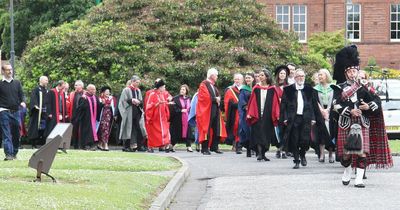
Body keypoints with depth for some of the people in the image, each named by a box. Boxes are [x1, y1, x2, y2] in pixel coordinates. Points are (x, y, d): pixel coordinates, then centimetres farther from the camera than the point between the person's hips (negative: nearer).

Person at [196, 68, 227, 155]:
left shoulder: (213, 85, 19)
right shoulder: (204, 85, -7)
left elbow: (218, 95, 19)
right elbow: (205, 97, -17)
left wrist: (218, 99, -3)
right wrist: (215, 99, -14)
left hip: (215, 110, 8)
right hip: (206, 110, -8)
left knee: (216, 129, 6)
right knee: (206, 130, -7)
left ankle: (214, 147, 12)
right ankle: (205, 149, -4)